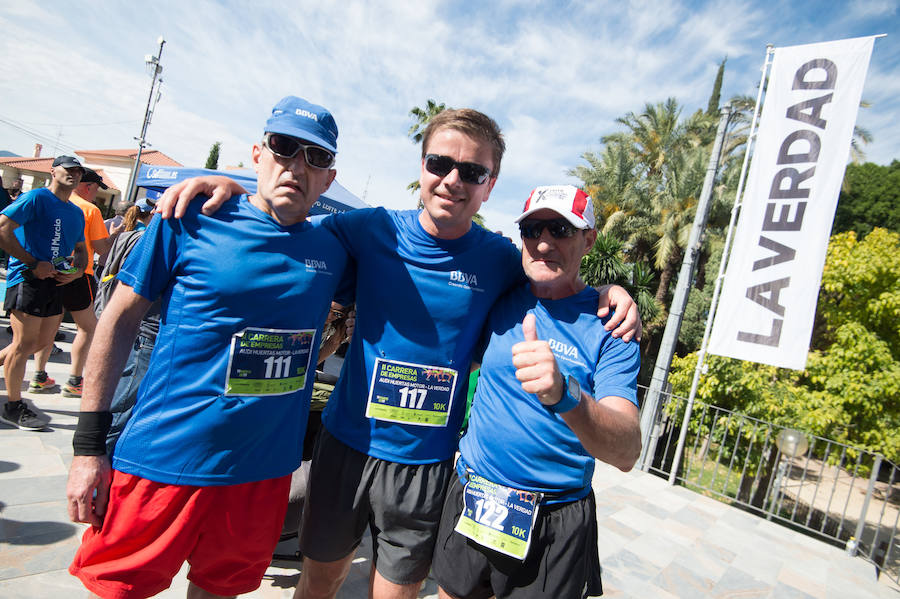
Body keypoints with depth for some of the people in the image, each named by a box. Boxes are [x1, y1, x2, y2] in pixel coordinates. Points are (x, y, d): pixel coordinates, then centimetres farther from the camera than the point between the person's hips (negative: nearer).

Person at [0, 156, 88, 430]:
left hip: (55, 282, 8)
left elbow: (81, 249, 24)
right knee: (25, 343, -2)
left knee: (43, 341, 13)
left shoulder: (77, 212, 17)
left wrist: (77, 271, 3)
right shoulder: (37, 198, -6)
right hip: (27, 278, -8)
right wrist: (33, 263, -18)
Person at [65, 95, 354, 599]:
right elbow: (121, 318, -4)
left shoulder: (331, 250, 1)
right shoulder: (191, 221, -7)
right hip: (164, 460, -2)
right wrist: (90, 443, -4)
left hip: (262, 471, 3)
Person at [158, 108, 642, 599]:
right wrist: (231, 188, -11)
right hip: (347, 443, 1)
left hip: (426, 465, 0)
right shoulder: (373, 229, -7)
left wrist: (611, 291, -9)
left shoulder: (499, 259, -6)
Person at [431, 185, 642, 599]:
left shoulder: (609, 328, -12)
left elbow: (626, 452, -25)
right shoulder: (502, 301, -1)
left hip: (554, 525, -3)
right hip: (469, 502, 4)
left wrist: (565, 394, -42)